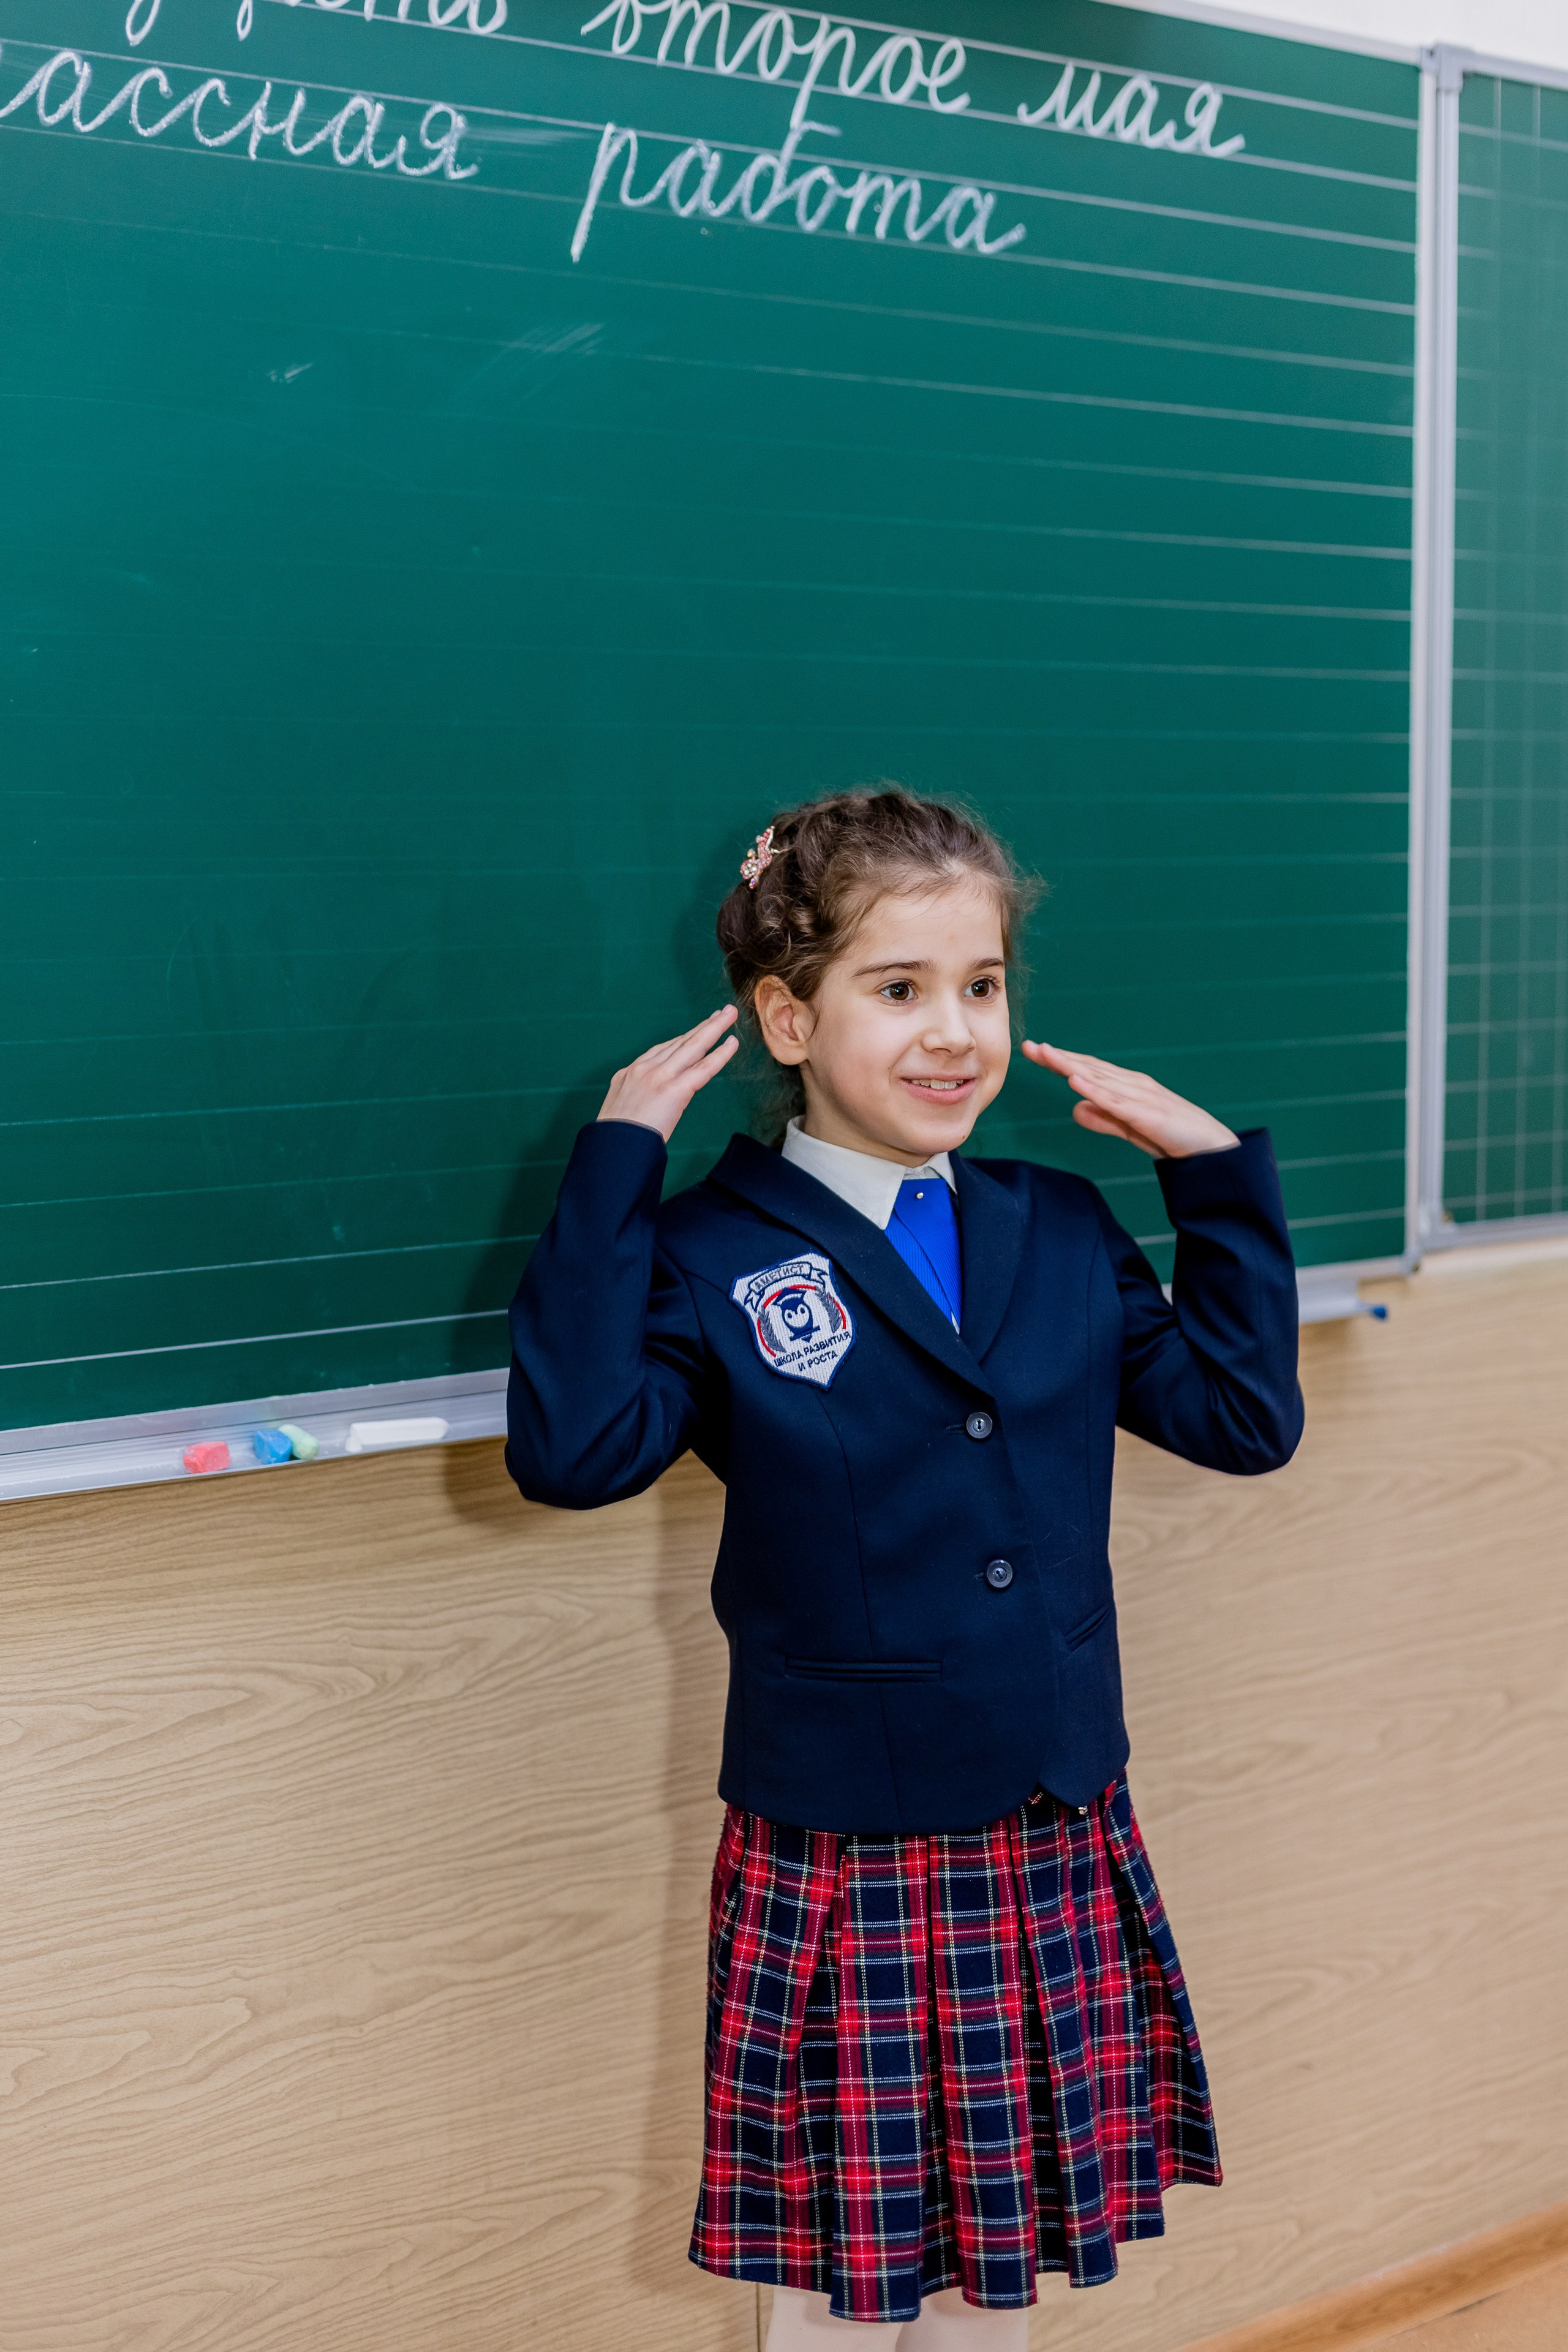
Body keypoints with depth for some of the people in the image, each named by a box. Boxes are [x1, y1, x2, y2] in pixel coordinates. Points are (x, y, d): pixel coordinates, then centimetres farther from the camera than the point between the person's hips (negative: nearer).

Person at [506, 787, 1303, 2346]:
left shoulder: (1061, 1232, 6)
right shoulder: (713, 1259, -9)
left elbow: (1245, 1415, 8)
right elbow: (573, 1450, -26)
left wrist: (1217, 1170, 5)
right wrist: (614, 1166, -23)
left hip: (1058, 1855, 5)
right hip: (837, 1869, -4)